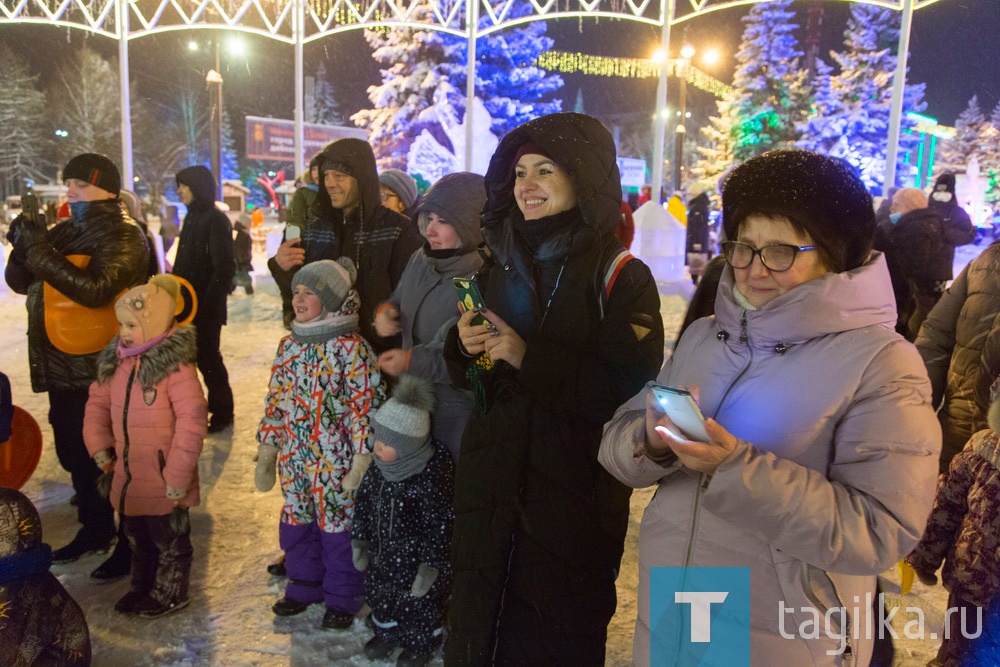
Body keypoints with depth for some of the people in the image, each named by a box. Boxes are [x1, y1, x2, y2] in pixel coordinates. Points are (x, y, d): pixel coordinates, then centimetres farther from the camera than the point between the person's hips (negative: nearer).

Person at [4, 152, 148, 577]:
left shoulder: (123, 238, -12)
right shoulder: (66, 233, 11)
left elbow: (95, 289, -29)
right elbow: (20, 282, 11)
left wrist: (39, 249, -26)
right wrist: (24, 244, -7)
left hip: (104, 371, -8)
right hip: (63, 369, 8)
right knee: (76, 455, 20)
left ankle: (133, 543, 17)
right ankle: (95, 529, 38)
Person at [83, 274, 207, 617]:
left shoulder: (175, 366, -23)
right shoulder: (117, 361, 1)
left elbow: (192, 421, -26)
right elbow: (98, 402, 13)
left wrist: (178, 474, -24)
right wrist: (98, 443, 0)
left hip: (164, 481, -8)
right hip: (128, 476, 8)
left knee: (170, 539, 13)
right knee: (138, 537, 26)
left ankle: (169, 594, 32)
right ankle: (142, 587, 46)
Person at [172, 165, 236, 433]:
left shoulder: (215, 220, -12)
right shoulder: (192, 218, 13)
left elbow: (224, 268, -16)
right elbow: (182, 264, 17)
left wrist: (208, 303, -18)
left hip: (206, 306, -7)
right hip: (187, 304, 7)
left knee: (207, 357, 0)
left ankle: (222, 413, 14)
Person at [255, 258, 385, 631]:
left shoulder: (351, 348, -15)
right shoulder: (289, 345, 6)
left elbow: (366, 407, -16)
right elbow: (275, 402, 12)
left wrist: (361, 463, -17)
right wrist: (266, 456, 13)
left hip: (335, 463, -6)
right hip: (293, 461, 6)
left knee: (338, 529, 7)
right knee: (296, 524, 18)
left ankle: (342, 597, 27)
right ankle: (304, 586, 40)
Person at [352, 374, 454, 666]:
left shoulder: (433, 476, -31)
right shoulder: (380, 466, -9)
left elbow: (440, 524, -25)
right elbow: (365, 502, 5)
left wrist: (431, 565, -22)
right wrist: (359, 540, 8)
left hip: (415, 558, -6)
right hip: (383, 554, 6)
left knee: (418, 603, 15)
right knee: (379, 595, 24)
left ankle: (421, 644, 42)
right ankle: (387, 632, 51)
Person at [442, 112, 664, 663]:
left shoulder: (621, 276, -10)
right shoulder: (501, 265, 7)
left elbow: (631, 391, -19)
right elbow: (467, 376, 16)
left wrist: (531, 358, -21)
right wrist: (464, 345, -6)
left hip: (573, 498, -5)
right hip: (490, 484, 5)